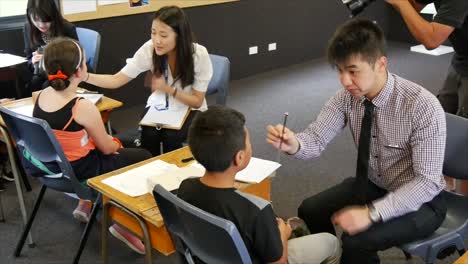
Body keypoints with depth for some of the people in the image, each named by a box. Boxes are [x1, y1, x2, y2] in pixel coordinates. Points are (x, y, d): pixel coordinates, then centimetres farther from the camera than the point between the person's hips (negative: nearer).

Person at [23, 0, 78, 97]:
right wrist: (33, 61, -21)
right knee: (32, 84, -28)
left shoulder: (68, 28, -16)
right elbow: (29, 58, 4)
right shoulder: (29, 28, -6)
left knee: (47, 86, -31)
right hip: (42, 73, 3)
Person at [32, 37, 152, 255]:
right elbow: (106, 148, -14)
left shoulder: (42, 95, -6)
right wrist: (116, 143, 8)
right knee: (143, 157, 12)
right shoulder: (83, 107, -28)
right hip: (78, 174, -7)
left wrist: (107, 140, 9)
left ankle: (85, 205, 29)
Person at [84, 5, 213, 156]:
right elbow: (116, 80, -15)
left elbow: (197, 101, -15)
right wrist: (84, 76, -32)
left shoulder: (199, 54, -23)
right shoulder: (149, 49, -19)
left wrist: (169, 89, -31)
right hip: (159, 106, 2)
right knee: (148, 134, -27)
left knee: (171, 136, -29)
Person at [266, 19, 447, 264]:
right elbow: (316, 139, -13)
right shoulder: (348, 96, -13)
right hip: (372, 186, 6)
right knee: (310, 211, 1)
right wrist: (293, 144, -37)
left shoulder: (423, 106, -29)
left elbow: (428, 182, -28)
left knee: (355, 241, -25)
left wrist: (371, 213, -35)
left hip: (419, 201, -6)